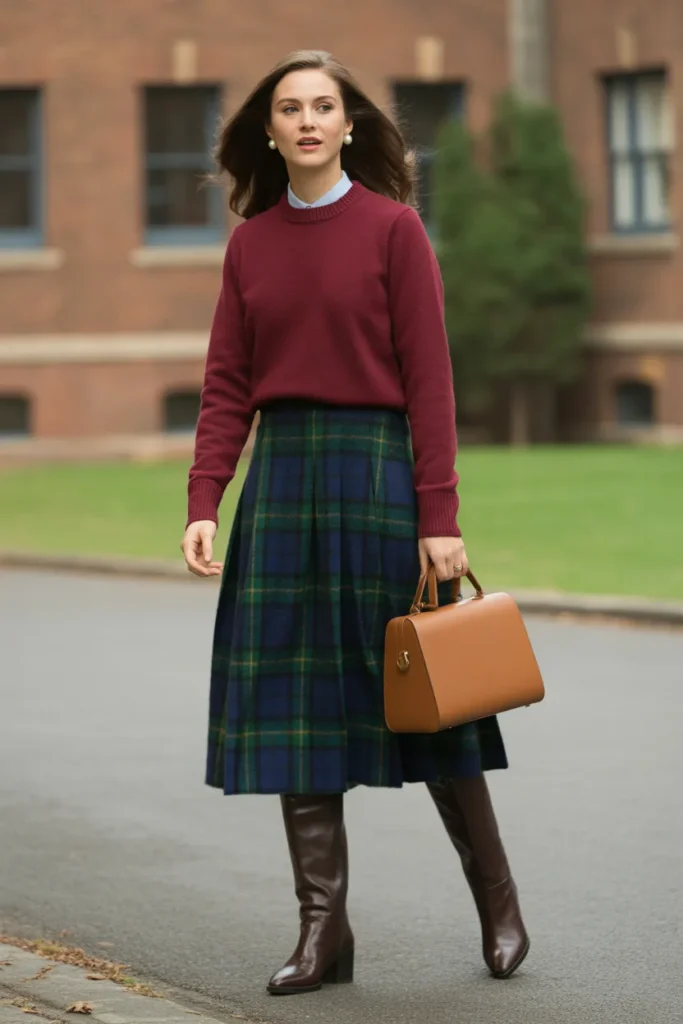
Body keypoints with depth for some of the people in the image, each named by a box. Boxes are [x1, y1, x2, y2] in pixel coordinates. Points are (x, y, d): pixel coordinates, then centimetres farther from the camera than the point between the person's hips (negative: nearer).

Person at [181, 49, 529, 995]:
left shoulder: (393, 227, -3)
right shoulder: (250, 243, 9)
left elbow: (429, 380, -6)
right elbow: (226, 387, 8)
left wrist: (439, 517, -12)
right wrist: (204, 506, -3)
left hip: (375, 466, -4)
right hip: (280, 475, 4)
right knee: (295, 702, 2)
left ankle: (498, 902, 19)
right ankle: (323, 930, 8)